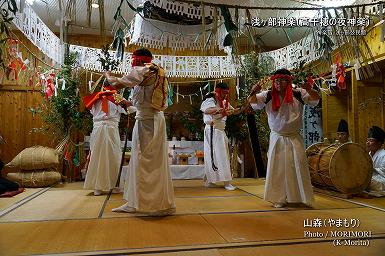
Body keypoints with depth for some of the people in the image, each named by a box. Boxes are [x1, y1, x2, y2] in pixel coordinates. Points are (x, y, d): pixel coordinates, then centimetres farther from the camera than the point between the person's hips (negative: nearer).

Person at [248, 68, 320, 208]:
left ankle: (304, 198, 17)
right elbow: (252, 101, -11)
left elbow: (315, 98, -10)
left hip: (294, 137, 0)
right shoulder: (268, 96, -5)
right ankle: (279, 198, 17)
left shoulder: (298, 94, -5)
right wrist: (253, 92, -35)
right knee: (277, 168, 5)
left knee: (299, 166, 2)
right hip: (277, 137, 1)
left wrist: (309, 89, -33)